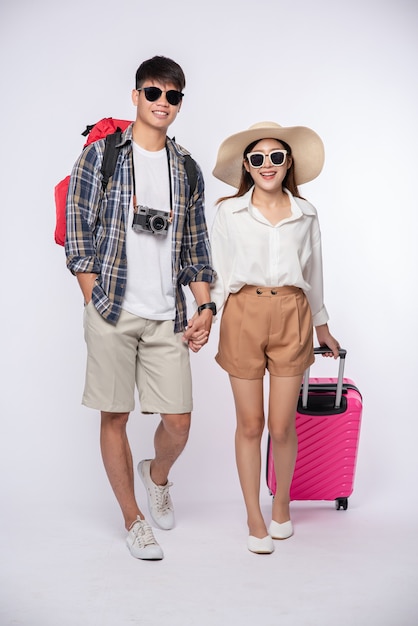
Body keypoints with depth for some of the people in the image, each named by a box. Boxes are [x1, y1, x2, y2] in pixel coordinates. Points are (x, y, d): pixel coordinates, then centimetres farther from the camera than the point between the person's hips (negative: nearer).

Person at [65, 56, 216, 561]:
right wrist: (95, 300, -6)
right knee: (114, 416, 4)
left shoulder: (187, 169, 14)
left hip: (168, 315, 3)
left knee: (178, 420, 3)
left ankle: (157, 476, 37)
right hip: (113, 311, -3)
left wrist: (206, 306, 6)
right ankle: (132, 519, 22)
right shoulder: (102, 154, 2)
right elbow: (77, 230, -1)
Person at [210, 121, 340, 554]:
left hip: (291, 316, 1)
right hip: (243, 315, -1)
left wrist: (322, 327, 23)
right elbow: (215, 273, 3)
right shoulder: (228, 212, 3)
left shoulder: (305, 214, 9)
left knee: (282, 425, 3)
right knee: (250, 424, 6)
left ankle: (282, 504, 29)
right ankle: (254, 517, 22)